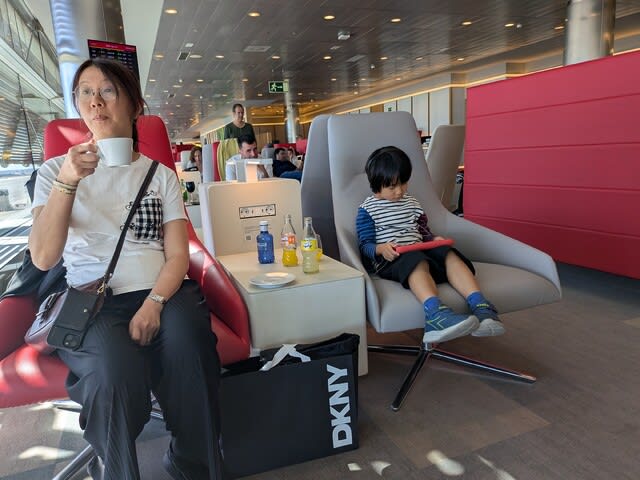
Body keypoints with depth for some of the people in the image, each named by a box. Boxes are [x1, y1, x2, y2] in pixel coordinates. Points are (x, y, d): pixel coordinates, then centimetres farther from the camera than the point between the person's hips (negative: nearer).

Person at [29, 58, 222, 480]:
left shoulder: (161, 174, 14)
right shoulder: (56, 170, 11)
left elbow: (179, 255, 4)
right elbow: (43, 258, -5)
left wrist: (154, 303, -16)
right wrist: (67, 182, -18)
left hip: (161, 292, 1)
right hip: (91, 300, -1)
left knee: (188, 352, -31)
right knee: (116, 372, -34)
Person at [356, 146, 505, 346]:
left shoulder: (411, 203, 23)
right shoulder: (367, 209, 5)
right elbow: (365, 245, -1)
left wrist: (434, 239, 4)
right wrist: (381, 249, -24)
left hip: (419, 252, 6)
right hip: (387, 259, -6)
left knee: (450, 255, -25)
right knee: (417, 261, -39)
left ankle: (480, 307, -42)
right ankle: (436, 313, -66)